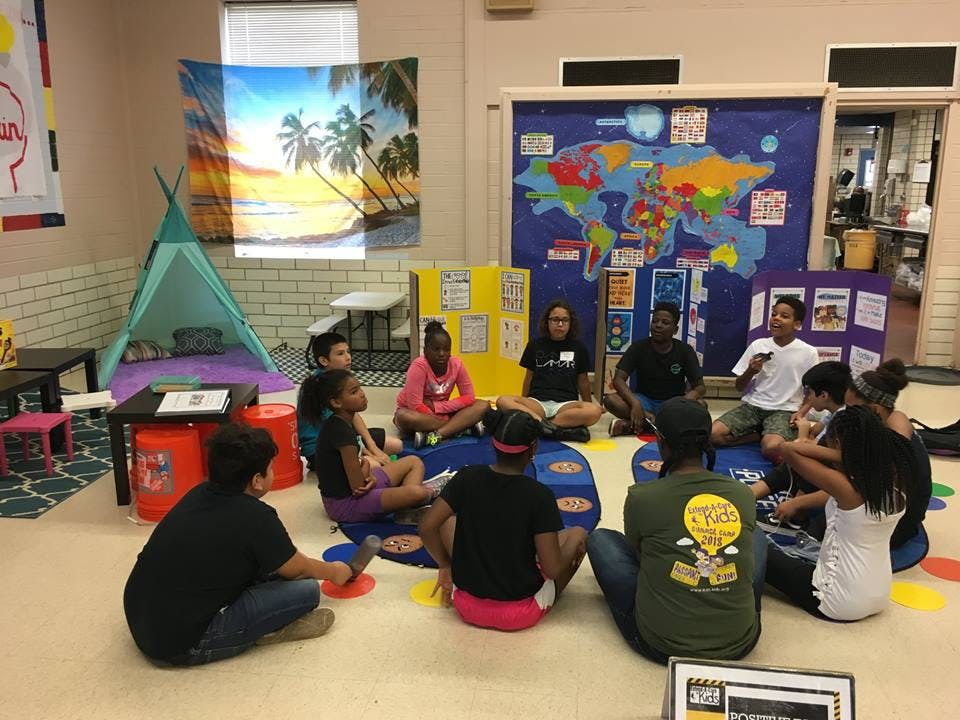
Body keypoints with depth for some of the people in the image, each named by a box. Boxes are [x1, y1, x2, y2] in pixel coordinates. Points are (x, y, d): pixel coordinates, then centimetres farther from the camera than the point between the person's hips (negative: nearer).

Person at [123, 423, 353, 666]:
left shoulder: (200, 494, 3)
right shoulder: (256, 518, -19)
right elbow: (297, 570, 1)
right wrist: (334, 571, 22)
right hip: (183, 647, -8)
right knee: (307, 590, -9)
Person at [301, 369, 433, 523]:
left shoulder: (341, 423, 3)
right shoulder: (341, 432, -26)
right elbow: (358, 487, -23)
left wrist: (369, 475, -10)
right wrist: (366, 466, -2)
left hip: (345, 489, 11)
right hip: (345, 503, -11)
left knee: (414, 462, 16)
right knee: (416, 493, -29)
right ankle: (428, 492, 9)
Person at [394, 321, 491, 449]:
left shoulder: (456, 364, -13)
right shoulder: (419, 366, -25)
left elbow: (469, 398, -12)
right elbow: (415, 406, -28)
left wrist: (435, 406, -21)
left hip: (442, 413, 4)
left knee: (483, 405, -16)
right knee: (403, 417, -39)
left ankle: (436, 435, -31)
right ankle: (465, 426, -29)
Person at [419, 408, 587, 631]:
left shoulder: (467, 478, -9)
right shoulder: (539, 495, -19)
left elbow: (427, 527, -7)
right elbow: (553, 569, -17)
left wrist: (445, 565, 10)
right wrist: (574, 547, 4)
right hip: (521, 613, -3)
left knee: (448, 521, 25)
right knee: (578, 534, 16)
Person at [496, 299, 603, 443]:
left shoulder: (578, 348, 8)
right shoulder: (535, 345, 10)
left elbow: (582, 380, 18)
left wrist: (589, 404, 27)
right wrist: (524, 405, 23)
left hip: (566, 404, 0)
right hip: (537, 402, 1)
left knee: (594, 411, -34)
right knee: (503, 401, -30)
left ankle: (537, 423, -29)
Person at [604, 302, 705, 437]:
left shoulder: (685, 351, -6)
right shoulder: (638, 347, -7)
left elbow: (700, 387, -9)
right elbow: (618, 379, -15)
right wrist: (635, 403, -35)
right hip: (645, 400, 0)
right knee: (610, 400, -29)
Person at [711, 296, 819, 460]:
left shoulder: (808, 353, -3)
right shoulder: (757, 345, 2)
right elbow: (739, 387, 7)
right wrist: (751, 371, -13)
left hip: (783, 411, -3)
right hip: (751, 405, 3)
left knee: (772, 448, -35)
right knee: (713, 434, -21)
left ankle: (765, 437, 0)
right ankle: (763, 435, 0)